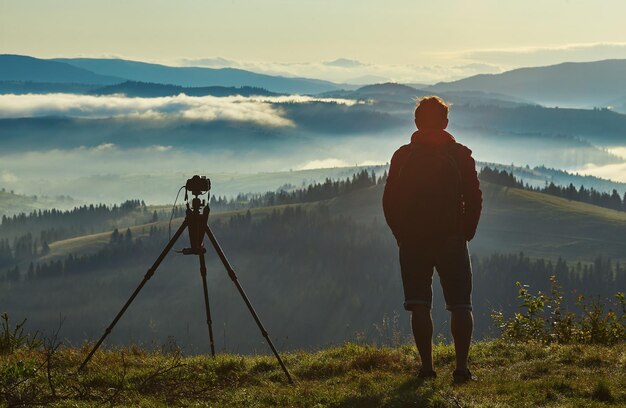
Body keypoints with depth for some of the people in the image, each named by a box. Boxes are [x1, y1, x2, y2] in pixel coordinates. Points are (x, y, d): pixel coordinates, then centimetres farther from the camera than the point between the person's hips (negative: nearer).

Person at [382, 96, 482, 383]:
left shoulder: (402, 157, 2)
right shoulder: (460, 155, 0)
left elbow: (389, 202, 3)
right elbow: (474, 200, -1)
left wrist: (402, 235, 12)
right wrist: (466, 233, 9)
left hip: (412, 241, 1)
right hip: (452, 240, 0)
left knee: (420, 306, 3)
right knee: (460, 305, 4)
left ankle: (427, 366, -2)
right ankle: (461, 366, -5)